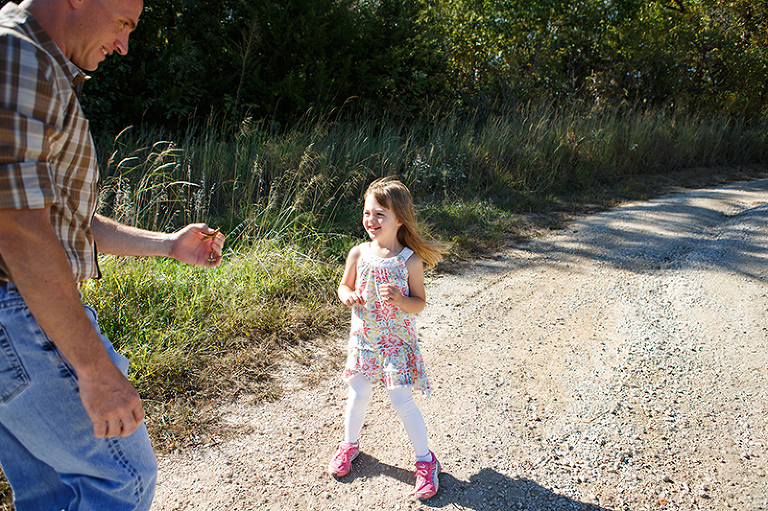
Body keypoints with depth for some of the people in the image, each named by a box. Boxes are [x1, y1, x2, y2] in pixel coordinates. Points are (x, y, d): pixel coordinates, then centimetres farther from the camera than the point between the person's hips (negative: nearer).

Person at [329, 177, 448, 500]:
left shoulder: (410, 260, -13)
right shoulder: (358, 254, -6)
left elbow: (420, 303, -7)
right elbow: (344, 286, 9)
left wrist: (400, 300, -27)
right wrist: (347, 296, -14)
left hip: (396, 341, -3)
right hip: (363, 338, 3)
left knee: (402, 400, -2)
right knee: (358, 395, 13)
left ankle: (425, 460, 19)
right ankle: (349, 444, 40)